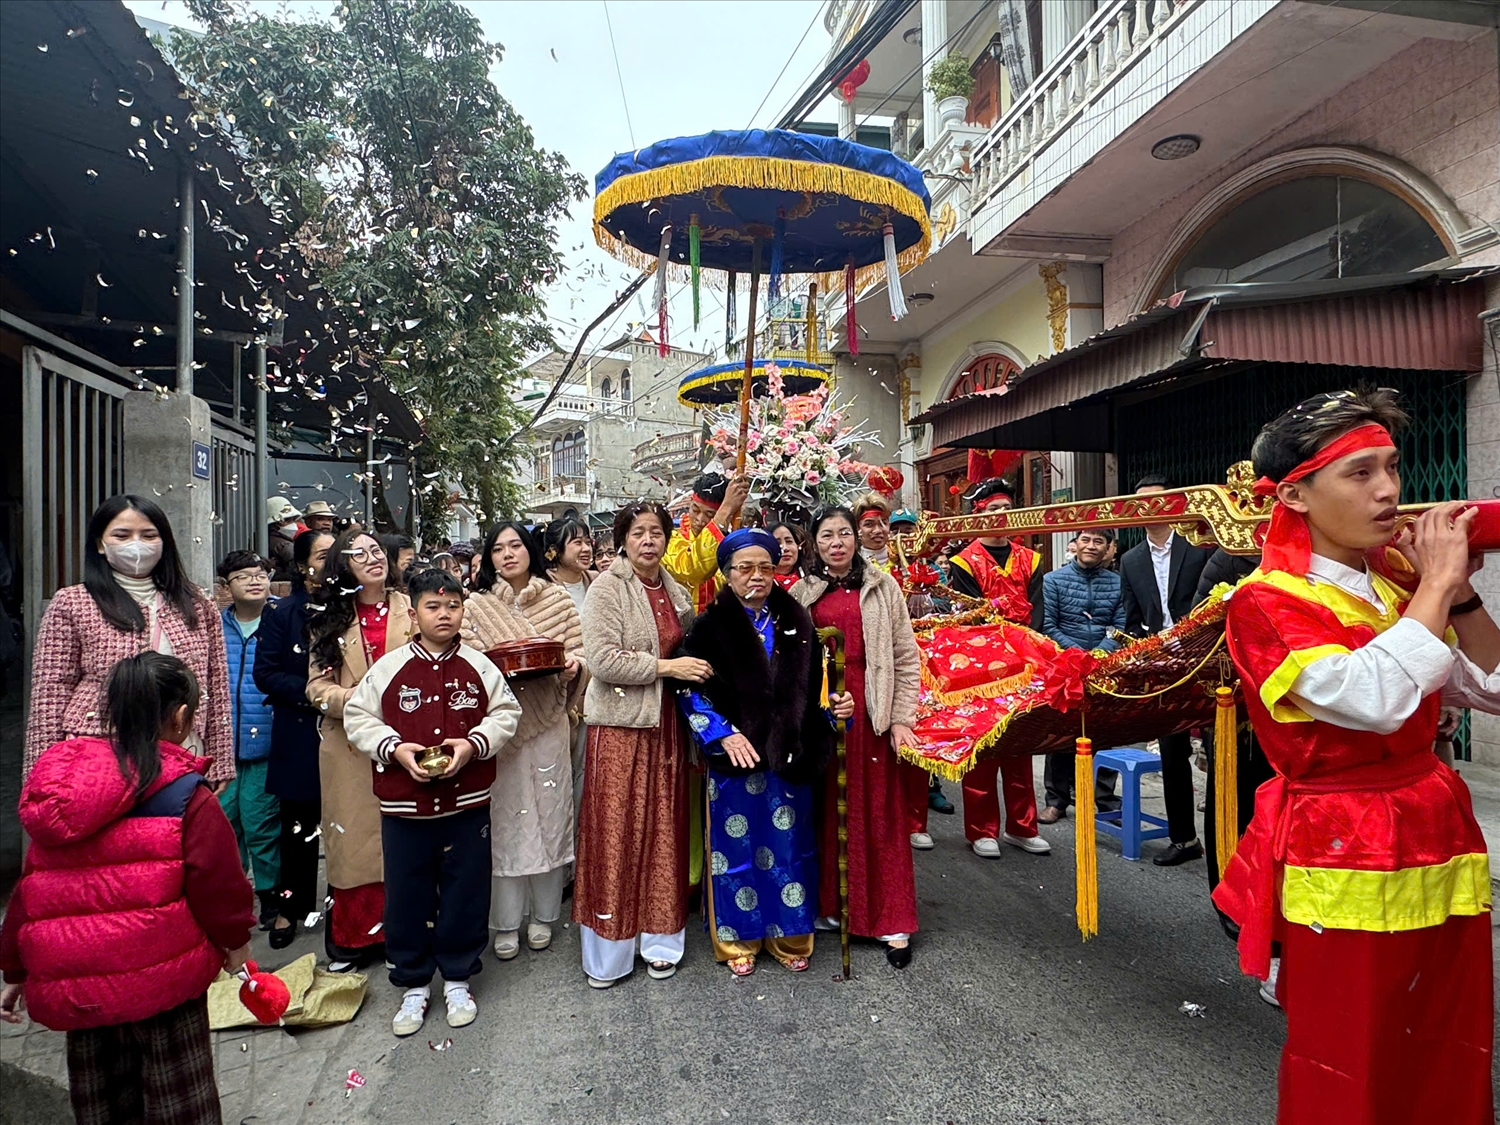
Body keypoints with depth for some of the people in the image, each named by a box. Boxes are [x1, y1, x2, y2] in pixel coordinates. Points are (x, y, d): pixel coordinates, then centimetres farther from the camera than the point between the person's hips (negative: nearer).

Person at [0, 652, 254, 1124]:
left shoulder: (57, 789, 3)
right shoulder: (187, 798, -16)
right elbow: (217, 882, -10)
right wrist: (235, 942, 8)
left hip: (71, 988, 6)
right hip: (158, 982, -5)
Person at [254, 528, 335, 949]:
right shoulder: (281, 612, 2)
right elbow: (266, 673, -2)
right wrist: (310, 692, -14)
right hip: (300, 733, 0)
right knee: (299, 823, 8)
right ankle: (291, 907, 25)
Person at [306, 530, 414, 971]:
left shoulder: (408, 609, 3)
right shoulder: (331, 619, 8)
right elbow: (317, 687, 2)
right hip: (349, 745, 1)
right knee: (353, 836, 6)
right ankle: (352, 936, 20)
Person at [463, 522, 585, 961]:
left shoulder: (558, 598, 4)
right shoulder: (476, 605, 4)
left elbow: (577, 651, 6)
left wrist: (571, 663, -15)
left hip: (547, 719, 1)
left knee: (549, 813, 6)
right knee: (503, 817, 4)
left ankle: (544, 915, 23)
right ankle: (505, 923, 18)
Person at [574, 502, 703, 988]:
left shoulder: (675, 592, 12)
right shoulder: (607, 587, -7)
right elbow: (602, 659, -17)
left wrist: (693, 667, 6)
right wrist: (667, 666, -16)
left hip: (665, 725, 5)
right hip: (619, 725, -5)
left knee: (664, 831, 9)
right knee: (615, 834, 0)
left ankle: (659, 939, 24)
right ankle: (607, 953, 15)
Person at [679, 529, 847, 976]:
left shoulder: (797, 622, 6)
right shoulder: (710, 626, -3)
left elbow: (814, 683, 13)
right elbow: (690, 689, -6)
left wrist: (836, 705, -6)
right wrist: (723, 734, -15)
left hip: (788, 755, 3)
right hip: (734, 755, -2)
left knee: (789, 845, 11)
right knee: (736, 846, 9)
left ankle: (790, 937, 29)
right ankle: (738, 939, 28)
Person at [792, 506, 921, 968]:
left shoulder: (882, 587, 4)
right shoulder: (801, 594, 8)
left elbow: (906, 657, 2)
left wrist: (902, 718, -5)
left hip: (872, 712, -2)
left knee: (881, 814, 2)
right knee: (829, 810, 8)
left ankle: (892, 921, 12)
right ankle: (831, 904, 25)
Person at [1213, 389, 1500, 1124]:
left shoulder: (1398, 577, 5)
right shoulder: (1266, 604, -15)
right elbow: (1374, 700, -29)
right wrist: (1437, 586, -18)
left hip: (1439, 840, 6)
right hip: (1344, 860, -6)